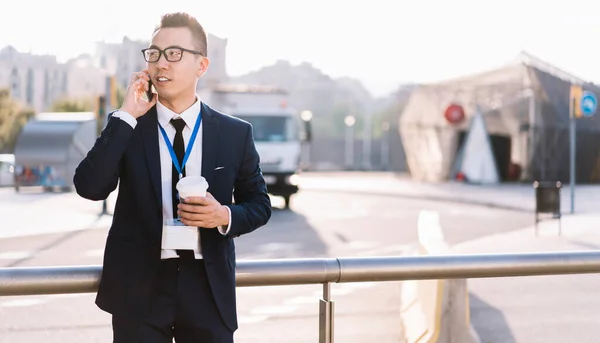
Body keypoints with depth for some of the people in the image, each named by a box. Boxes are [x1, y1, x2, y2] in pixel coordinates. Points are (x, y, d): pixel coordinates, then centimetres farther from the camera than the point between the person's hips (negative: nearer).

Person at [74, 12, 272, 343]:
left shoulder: (235, 133, 2)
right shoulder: (125, 128, 0)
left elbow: (259, 204, 9)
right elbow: (89, 188, -13)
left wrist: (226, 216, -12)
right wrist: (125, 116, -15)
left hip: (209, 289, 1)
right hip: (138, 290, -1)